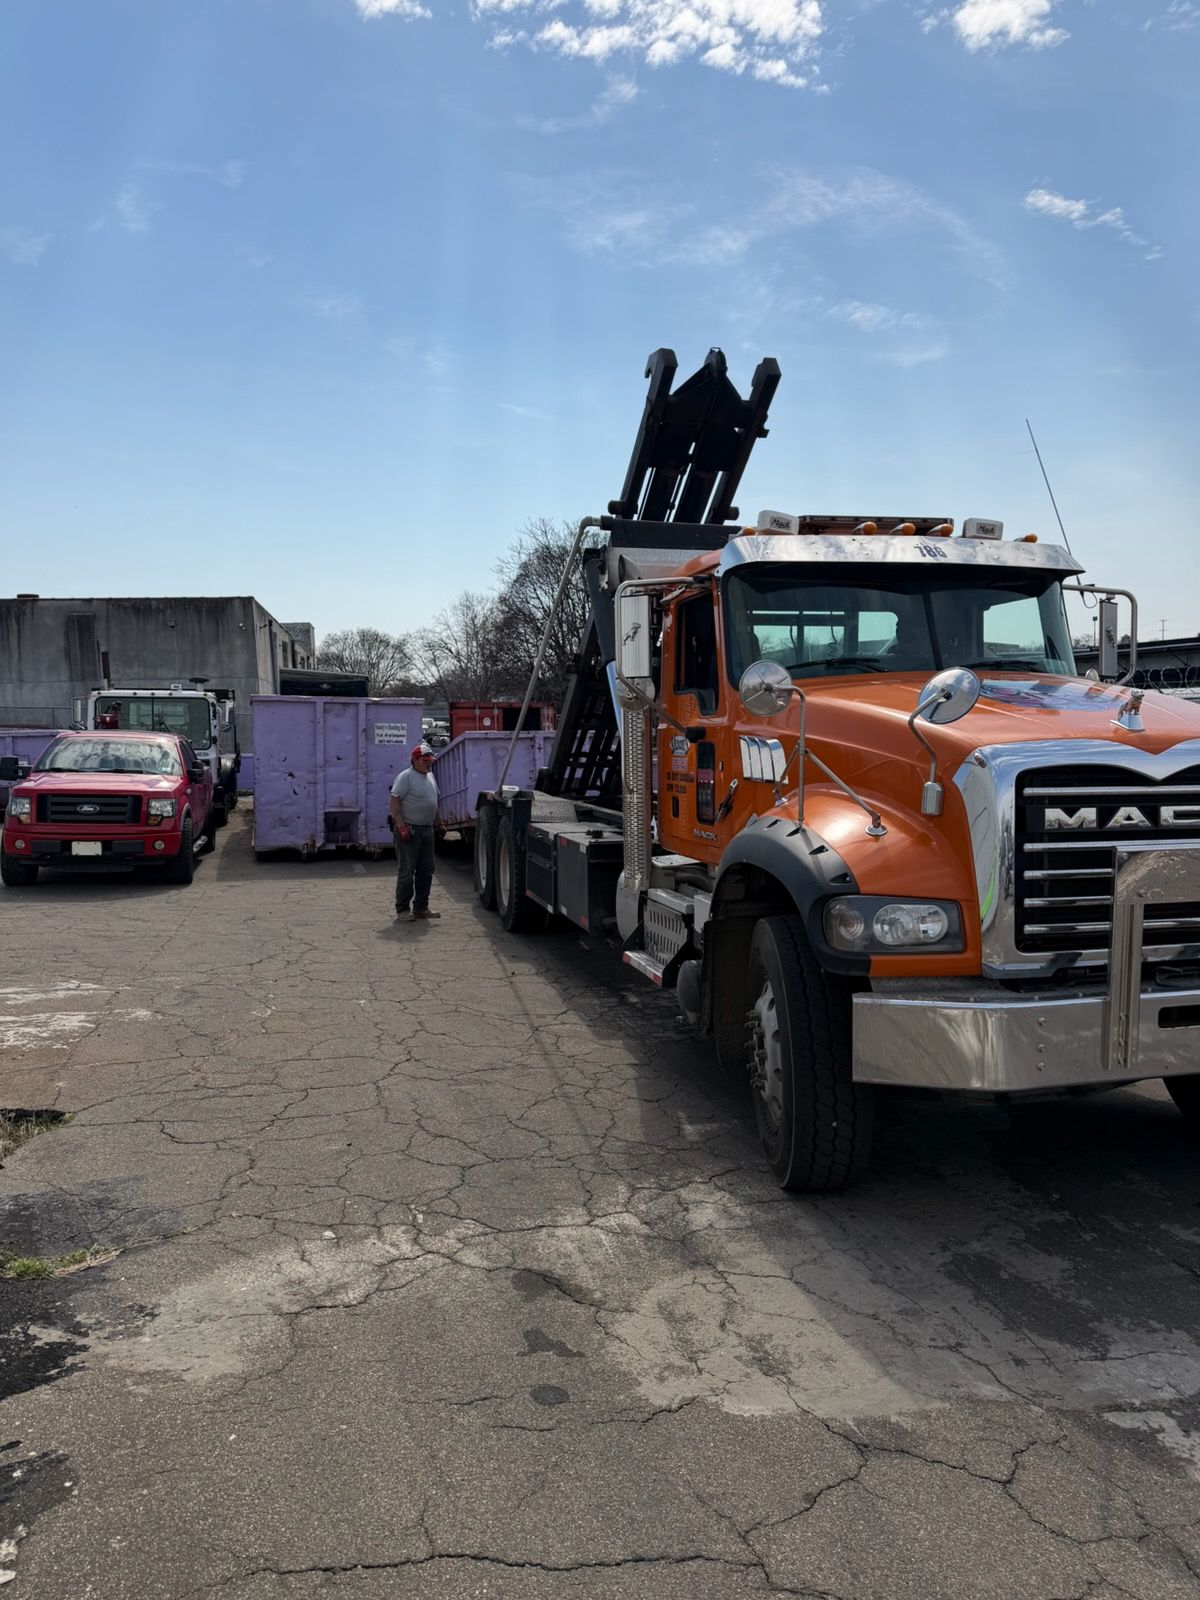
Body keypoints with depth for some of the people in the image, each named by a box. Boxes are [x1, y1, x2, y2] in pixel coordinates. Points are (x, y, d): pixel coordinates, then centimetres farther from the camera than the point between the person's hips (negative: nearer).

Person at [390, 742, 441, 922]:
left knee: (426, 870, 10)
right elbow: (393, 803, -17)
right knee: (406, 871, -4)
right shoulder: (406, 777, -11)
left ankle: (421, 907, 18)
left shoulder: (430, 776, 15)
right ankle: (402, 909, 4)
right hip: (409, 830, -8)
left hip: (427, 829, 8)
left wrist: (437, 823, 19)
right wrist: (401, 826, -23)